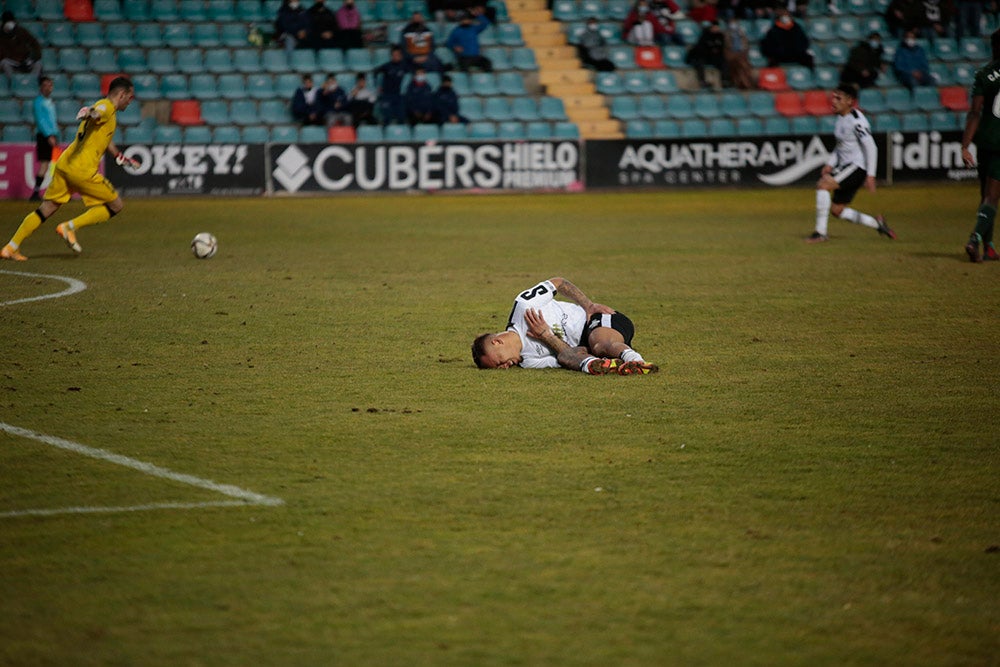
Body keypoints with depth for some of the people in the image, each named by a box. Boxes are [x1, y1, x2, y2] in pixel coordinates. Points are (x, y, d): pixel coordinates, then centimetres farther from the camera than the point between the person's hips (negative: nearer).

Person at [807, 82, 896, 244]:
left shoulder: (857, 121, -18)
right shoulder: (841, 117, 11)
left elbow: (871, 148, -19)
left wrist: (870, 175, -21)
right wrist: (830, 164, 10)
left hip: (858, 166, -10)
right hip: (845, 166, 10)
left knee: (823, 184, -24)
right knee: (836, 209, 11)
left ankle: (820, 232, -21)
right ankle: (877, 224, 24)